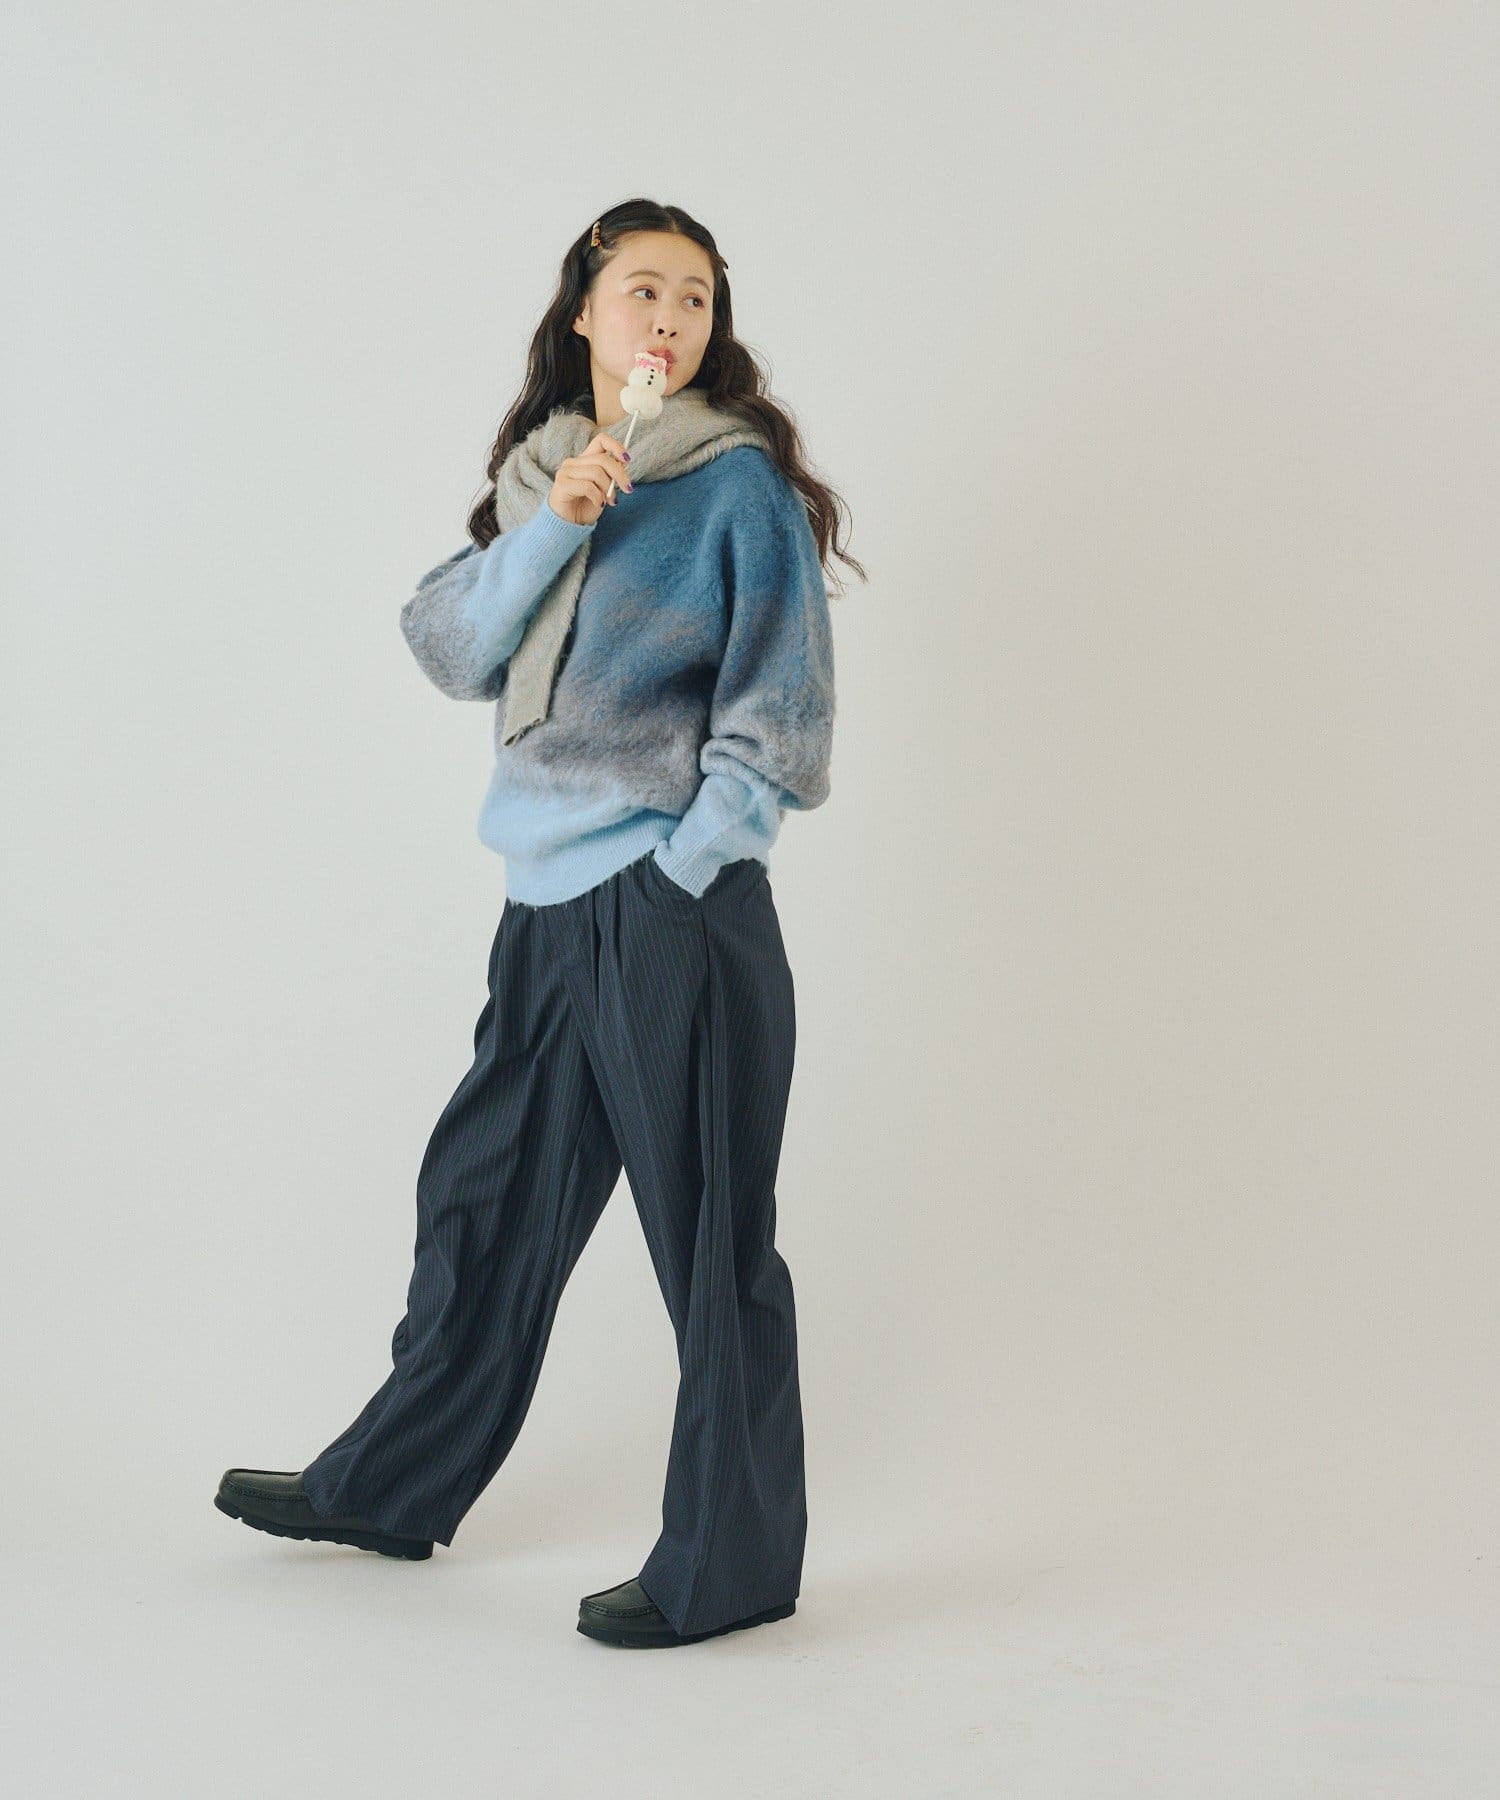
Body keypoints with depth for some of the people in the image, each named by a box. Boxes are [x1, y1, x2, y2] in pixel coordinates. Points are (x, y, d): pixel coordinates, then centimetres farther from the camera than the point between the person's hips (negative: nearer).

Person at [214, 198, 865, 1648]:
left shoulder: (742, 482, -4)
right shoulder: (539, 471, 13)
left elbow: (779, 712, -7)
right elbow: (450, 648, 3)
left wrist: (683, 870, -12)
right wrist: (551, 526, -11)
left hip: (678, 908, -7)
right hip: (550, 903, 7)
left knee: (709, 1234, 0)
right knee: (484, 1194, 18)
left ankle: (731, 1565, 13)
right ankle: (395, 1487, 35)